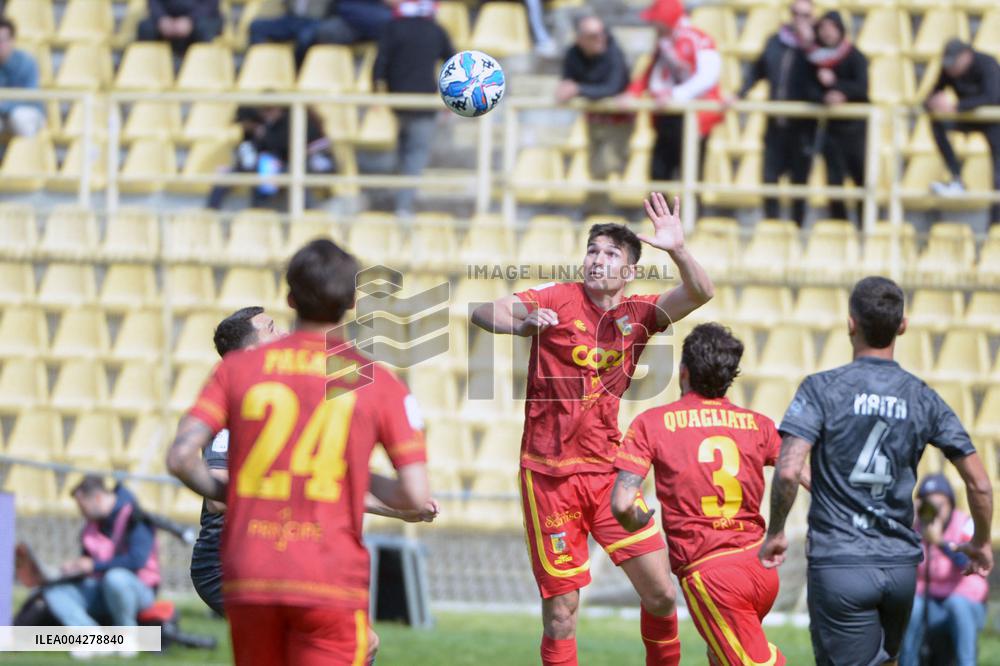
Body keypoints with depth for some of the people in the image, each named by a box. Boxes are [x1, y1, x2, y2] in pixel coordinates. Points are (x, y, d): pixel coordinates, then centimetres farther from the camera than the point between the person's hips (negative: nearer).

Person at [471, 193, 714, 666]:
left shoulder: (638, 314, 6)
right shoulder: (559, 299, -1)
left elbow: (699, 293, -7)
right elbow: (482, 314, -10)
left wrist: (677, 250, -26)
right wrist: (525, 320, -31)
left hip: (608, 472, 3)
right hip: (549, 475, -3)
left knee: (661, 593, -1)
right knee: (561, 609, -2)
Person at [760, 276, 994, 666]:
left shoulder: (821, 389, -7)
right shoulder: (923, 399, 4)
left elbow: (788, 472, -18)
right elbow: (978, 483, 4)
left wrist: (775, 534, -1)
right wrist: (981, 543, 22)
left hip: (838, 564, -4)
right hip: (901, 566, 4)